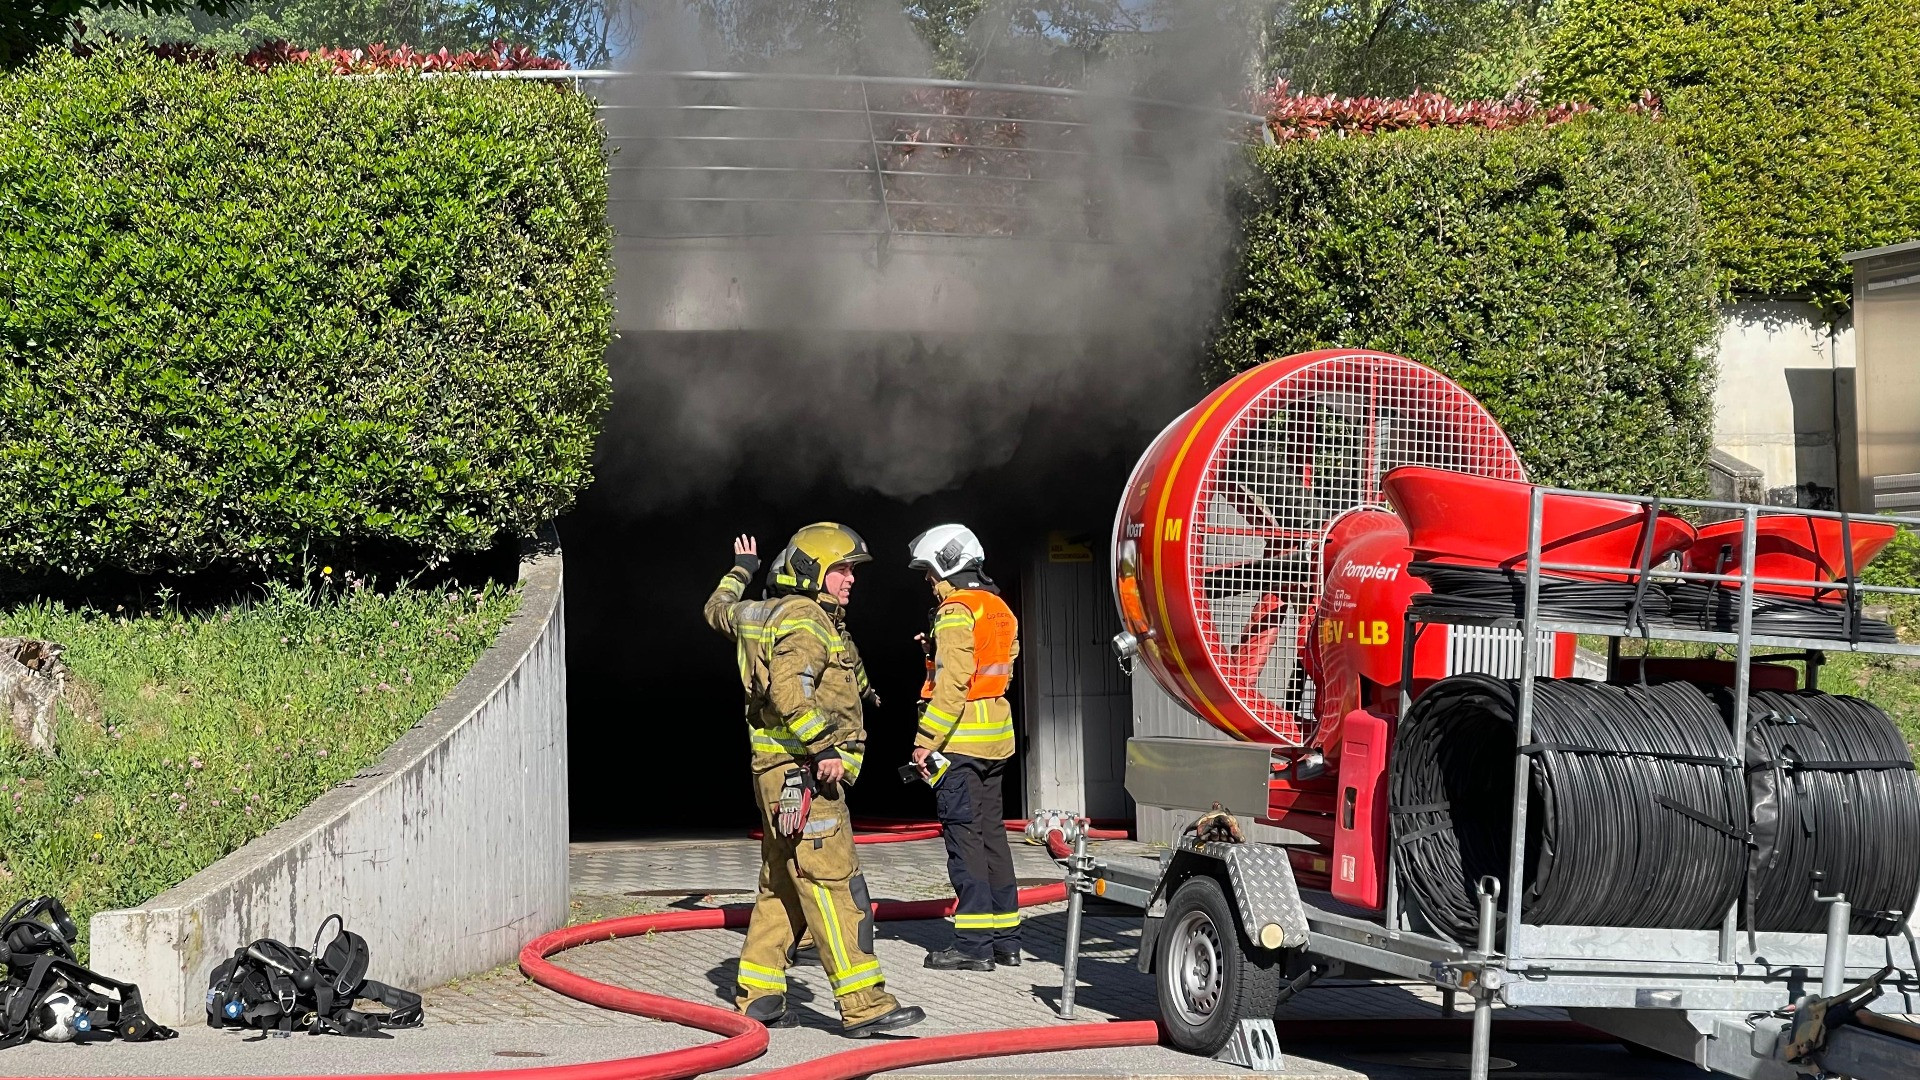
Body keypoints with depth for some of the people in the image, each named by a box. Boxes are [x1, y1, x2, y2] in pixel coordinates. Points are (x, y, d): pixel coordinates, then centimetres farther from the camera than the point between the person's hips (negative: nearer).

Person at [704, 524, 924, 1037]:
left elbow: (719, 610, 39)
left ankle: (757, 995, 20)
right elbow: (789, 692, -26)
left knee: (782, 885, 15)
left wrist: (741, 571, 56)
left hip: (778, 773, 11)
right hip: (801, 771, -11)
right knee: (834, 884, -15)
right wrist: (823, 748, -27)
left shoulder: (764, 613, 17)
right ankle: (864, 1005, -20)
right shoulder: (804, 620, -13)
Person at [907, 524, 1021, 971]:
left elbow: (952, 682, -20)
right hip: (996, 735, 9)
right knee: (991, 832, 12)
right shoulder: (998, 608, 17)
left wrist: (926, 740, -20)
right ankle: (1006, 939, 15)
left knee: (964, 836, -7)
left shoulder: (956, 611, -13)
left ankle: (974, 944, -9)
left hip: (960, 738, -9)